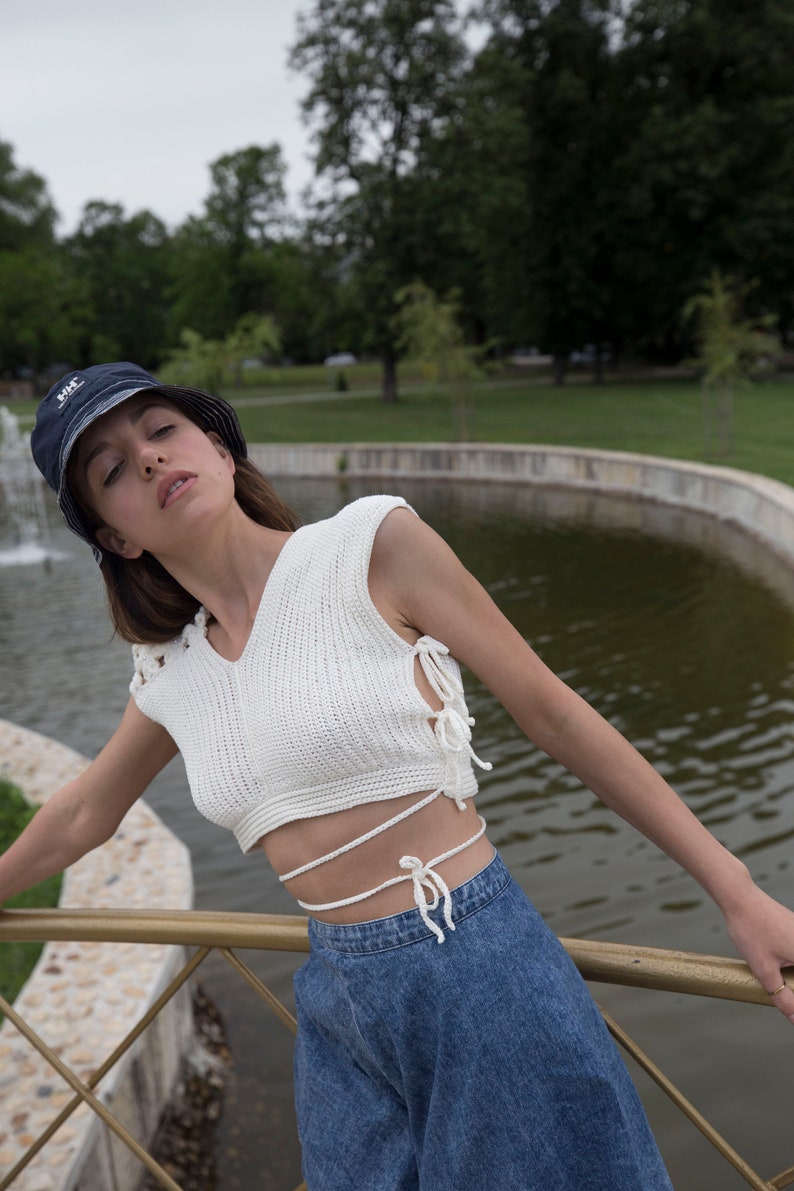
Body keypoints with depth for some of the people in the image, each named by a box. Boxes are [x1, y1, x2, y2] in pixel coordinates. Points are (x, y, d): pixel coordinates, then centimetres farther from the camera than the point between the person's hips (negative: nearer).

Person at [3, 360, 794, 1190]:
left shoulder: (370, 544, -10)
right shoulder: (168, 673, 5)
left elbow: (554, 715, -6)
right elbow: (79, 819, 23)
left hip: (480, 974, -4)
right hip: (337, 1008, 5)